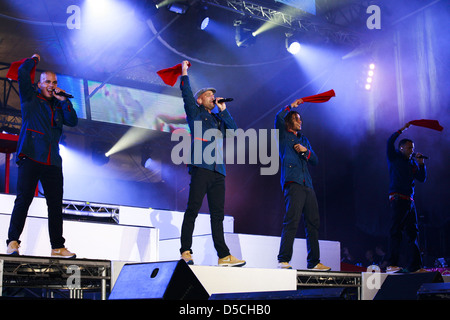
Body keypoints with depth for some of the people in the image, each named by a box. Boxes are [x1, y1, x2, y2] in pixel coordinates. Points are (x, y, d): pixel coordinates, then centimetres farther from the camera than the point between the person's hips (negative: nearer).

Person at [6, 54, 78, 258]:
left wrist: (63, 100, 1)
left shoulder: (58, 106, 21)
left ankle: (57, 247, 6)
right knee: (23, 199, -11)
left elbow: (73, 121, 7)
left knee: (56, 204, 3)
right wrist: (34, 59, 17)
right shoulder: (30, 98, 10)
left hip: (52, 162, 4)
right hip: (30, 157, -4)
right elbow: (22, 73, 1)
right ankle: (13, 241, -11)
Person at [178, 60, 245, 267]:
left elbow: (233, 131, 15)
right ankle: (185, 251, -9)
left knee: (218, 213, 3)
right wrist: (184, 73, 5)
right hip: (200, 167, -5)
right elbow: (186, 94, 1)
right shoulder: (195, 113, 13)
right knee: (193, 209, -10)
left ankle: (224, 256, -1)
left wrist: (224, 110, 13)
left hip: (218, 171, 6)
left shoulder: (218, 119, 28)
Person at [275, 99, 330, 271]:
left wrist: (306, 151, 5)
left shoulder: (304, 139, 28)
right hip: (292, 182, -7)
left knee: (313, 223, 4)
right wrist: (291, 106, 2)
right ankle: (283, 260, -19)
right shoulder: (283, 135, 11)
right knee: (292, 221, -18)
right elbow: (279, 118, -7)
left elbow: (315, 160, 22)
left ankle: (314, 262, 8)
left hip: (307, 185, 7)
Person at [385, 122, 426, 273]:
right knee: (395, 231, -11)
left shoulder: (412, 162, 19)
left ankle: (414, 265, 9)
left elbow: (422, 179, 17)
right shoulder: (394, 158, 4)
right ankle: (391, 265, -13)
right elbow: (390, 142, -11)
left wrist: (421, 164, 6)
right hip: (397, 198, -7)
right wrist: (403, 129, -7)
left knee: (412, 232, 6)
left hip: (410, 201, 7)